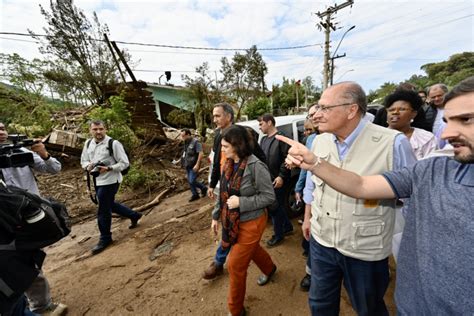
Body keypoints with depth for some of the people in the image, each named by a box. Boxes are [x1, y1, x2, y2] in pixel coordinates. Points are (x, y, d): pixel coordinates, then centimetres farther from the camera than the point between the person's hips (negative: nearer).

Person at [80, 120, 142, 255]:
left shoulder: (113, 143, -16)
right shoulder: (88, 144, 6)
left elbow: (124, 163, -15)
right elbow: (83, 161, 16)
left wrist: (108, 168, -27)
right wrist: (88, 166, -7)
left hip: (110, 181, -8)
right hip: (97, 181, 8)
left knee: (103, 211, 0)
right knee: (109, 205, 21)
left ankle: (105, 239, 21)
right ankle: (134, 215, 40)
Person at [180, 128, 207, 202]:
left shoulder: (195, 142, -19)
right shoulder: (186, 143, 6)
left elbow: (201, 153, -22)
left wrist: (197, 164, -23)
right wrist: (184, 162, 17)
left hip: (194, 166, -8)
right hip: (188, 165, 8)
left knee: (192, 181, -8)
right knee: (189, 181, 12)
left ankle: (203, 188, 17)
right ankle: (195, 195, 28)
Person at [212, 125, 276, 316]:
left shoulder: (255, 166, -26)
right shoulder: (229, 164, -5)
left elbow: (269, 197, -20)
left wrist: (240, 202, -26)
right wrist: (217, 216, 9)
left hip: (251, 222, -7)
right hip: (233, 220, 7)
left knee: (236, 265, 5)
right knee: (252, 250, 30)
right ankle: (269, 269, 63)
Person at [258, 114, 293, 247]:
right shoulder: (263, 140, 14)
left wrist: (281, 176, -21)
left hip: (277, 180, -8)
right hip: (267, 179, 8)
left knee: (275, 207, 4)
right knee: (278, 206, 19)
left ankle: (278, 235, 24)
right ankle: (287, 227, 40)